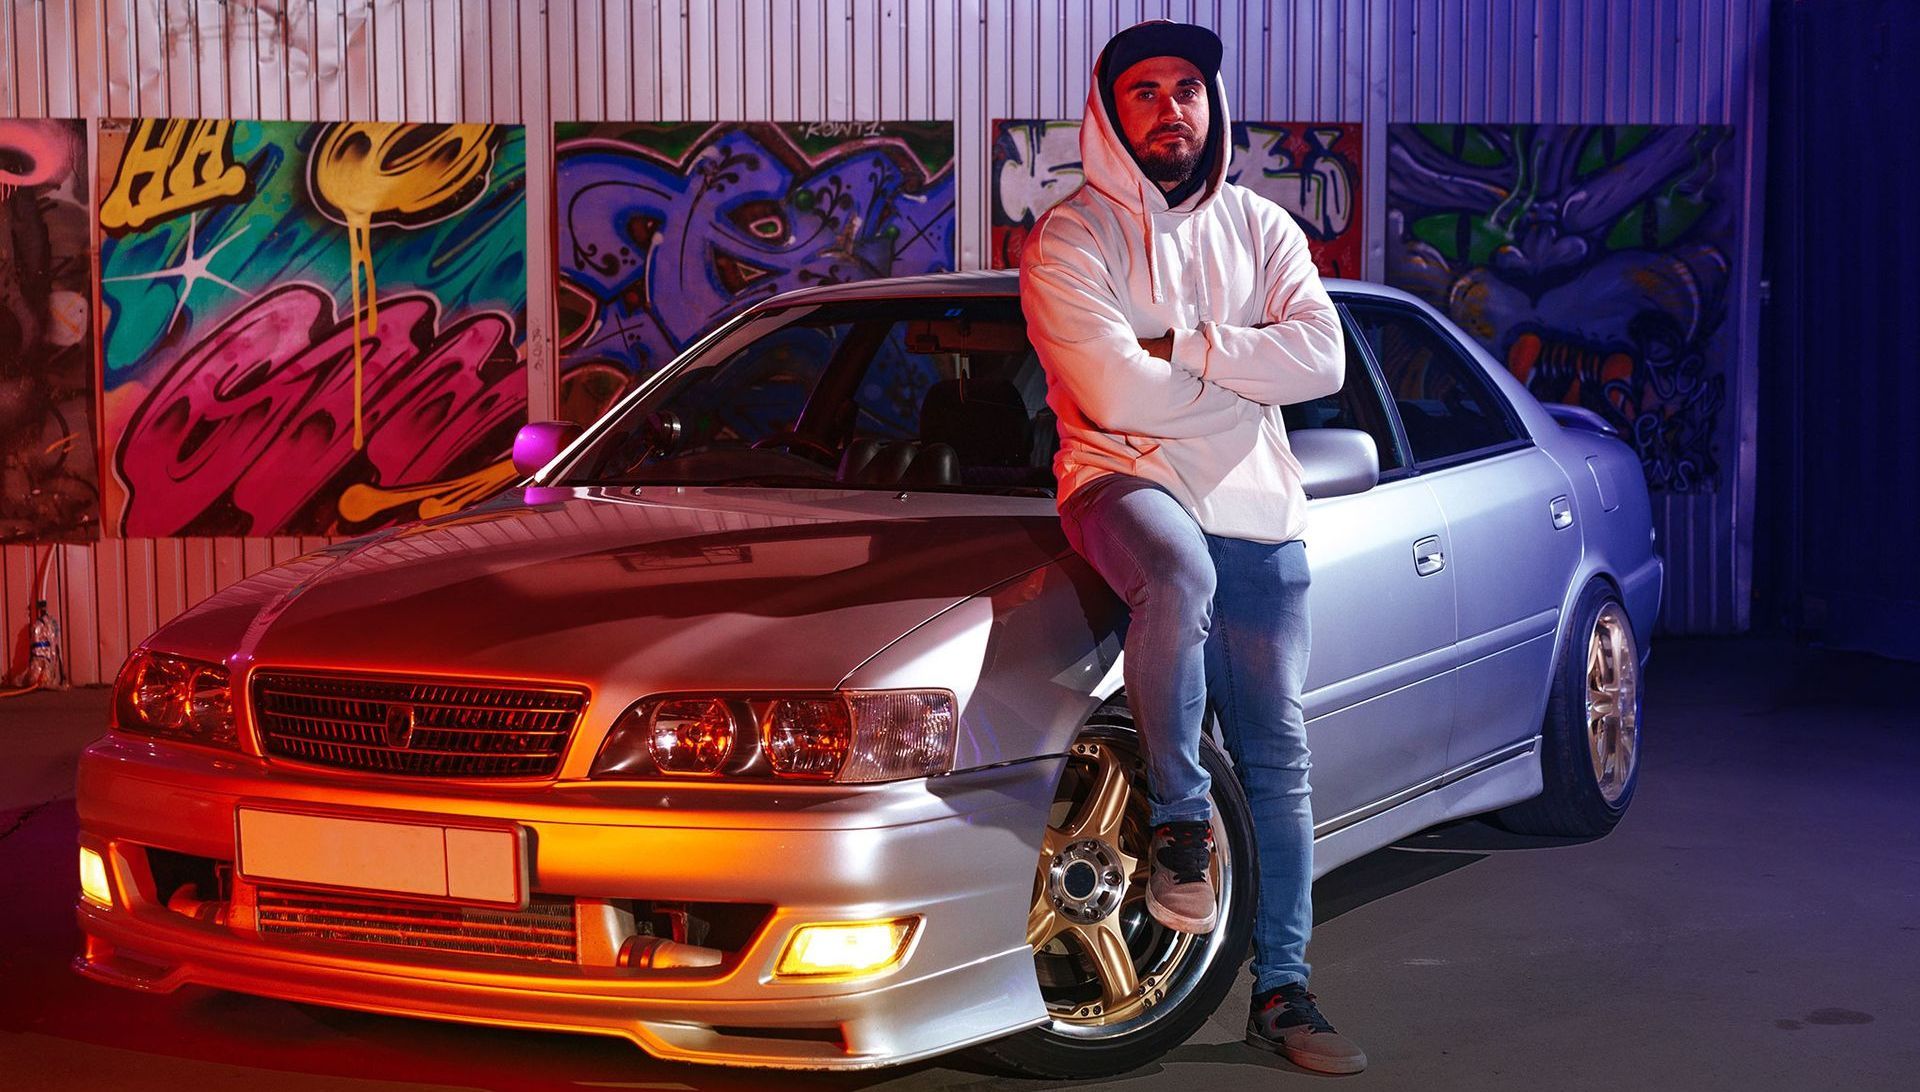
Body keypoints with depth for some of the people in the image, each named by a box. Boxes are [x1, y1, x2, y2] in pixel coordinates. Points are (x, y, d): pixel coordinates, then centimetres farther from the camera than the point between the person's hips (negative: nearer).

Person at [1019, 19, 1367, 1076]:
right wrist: (1249, 374, -4)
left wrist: (1182, 347, -10)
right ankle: (1180, 815, -21)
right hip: (1127, 481, -4)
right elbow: (1117, 394, -15)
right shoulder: (1070, 238, -2)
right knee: (1179, 574, -40)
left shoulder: (1258, 226, 12)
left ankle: (1280, 988, 13)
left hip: (1258, 514, 5)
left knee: (1277, 755, 3)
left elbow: (1322, 358, -3)